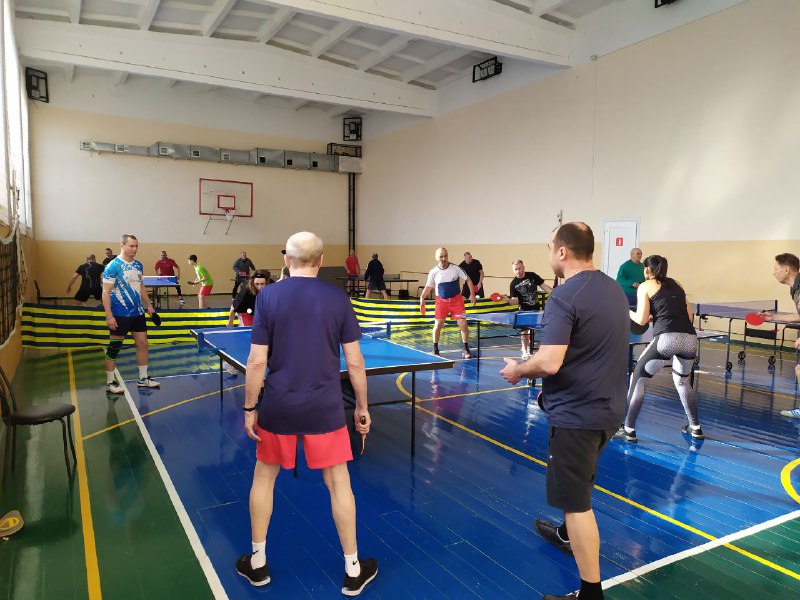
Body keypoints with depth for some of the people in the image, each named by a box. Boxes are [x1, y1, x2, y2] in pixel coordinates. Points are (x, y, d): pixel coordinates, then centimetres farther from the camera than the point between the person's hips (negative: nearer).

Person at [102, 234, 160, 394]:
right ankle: (110, 382, 14)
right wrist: (109, 316, -21)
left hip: (138, 313, 7)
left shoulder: (138, 265, 8)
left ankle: (143, 378, 20)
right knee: (114, 348, 3)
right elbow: (106, 292, -16)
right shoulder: (113, 266, -14)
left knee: (142, 343, 9)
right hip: (120, 315, -7)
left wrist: (148, 305, 15)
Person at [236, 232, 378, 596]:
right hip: (324, 409, 0)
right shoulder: (338, 298, -5)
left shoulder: (268, 296, -6)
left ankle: (257, 564, 33)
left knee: (264, 477, 20)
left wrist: (250, 408, 4)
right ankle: (353, 571, 23)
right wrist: (362, 406, 7)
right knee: (338, 483, 11)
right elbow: (355, 362, -4)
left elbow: (257, 361, -7)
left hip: (278, 407, 1)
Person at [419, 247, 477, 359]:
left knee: (463, 324, -5)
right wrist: (422, 297, -13)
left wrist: (472, 294, -4)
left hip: (456, 299, 0)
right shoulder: (433, 272, -6)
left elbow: (467, 279, 1)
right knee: (437, 324, -6)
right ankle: (435, 350, 9)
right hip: (441, 301, 1)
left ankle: (466, 350, 8)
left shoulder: (456, 268, -9)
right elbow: (428, 287, 4)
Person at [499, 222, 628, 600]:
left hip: (576, 413, -9)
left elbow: (549, 363, -30)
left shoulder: (564, 296, -22)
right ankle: (569, 535, 52)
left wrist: (518, 369, -11)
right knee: (580, 484, 30)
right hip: (608, 408, 9)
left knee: (576, 502, 3)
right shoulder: (614, 289, 6)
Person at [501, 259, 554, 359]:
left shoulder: (532, 276, -8)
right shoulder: (513, 284, -11)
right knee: (524, 330, -2)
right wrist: (508, 299, -31)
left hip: (536, 308, 2)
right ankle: (525, 352, 10)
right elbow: (515, 301, -11)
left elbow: (544, 286, -1)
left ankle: (528, 346, 34)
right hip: (524, 310, -2)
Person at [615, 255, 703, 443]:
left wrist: (628, 312, 22)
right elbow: (689, 316, 23)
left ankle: (628, 430, 12)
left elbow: (641, 320, 3)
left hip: (666, 339, -5)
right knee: (682, 380, 30)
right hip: (690, 339, 5)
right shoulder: (676, 285, 24)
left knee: (638, 378, 12)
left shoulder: (645, 286, 10)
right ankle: (695, 428, 33)